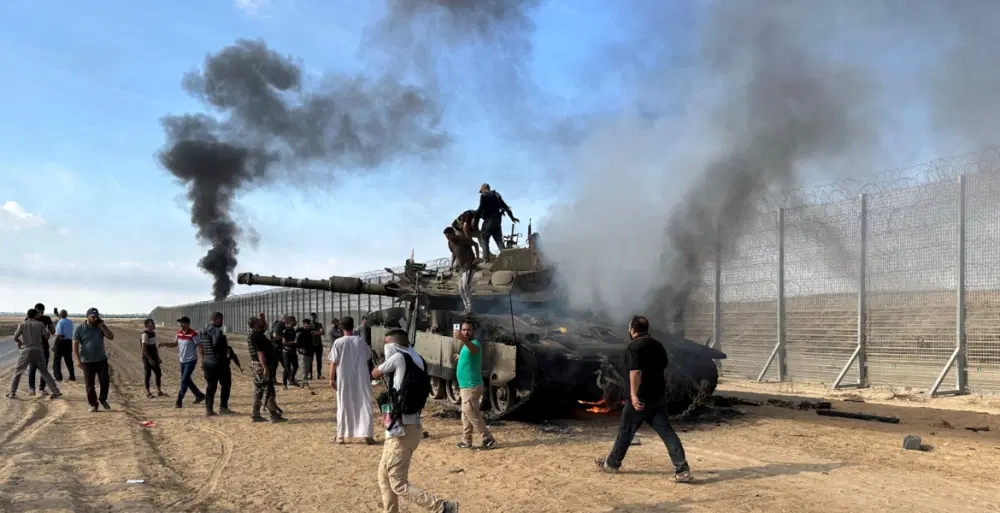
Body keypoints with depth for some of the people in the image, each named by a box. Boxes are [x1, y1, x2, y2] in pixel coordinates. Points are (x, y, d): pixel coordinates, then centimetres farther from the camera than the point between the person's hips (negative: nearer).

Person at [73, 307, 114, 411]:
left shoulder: (101, 327, 5)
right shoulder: (79, 329, -4)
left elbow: (111, 337, -6)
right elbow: (75, 345, -7)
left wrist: (102, 326, -13)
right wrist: (78, 360, -17)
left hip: (101, 360, 2)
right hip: (87, 361, -2)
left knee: (105, 381, -3)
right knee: (89, 385, 1)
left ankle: (103, 399, 19)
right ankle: (93, 404, 14)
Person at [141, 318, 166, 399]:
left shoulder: (153, 333, 11)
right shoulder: (145, 334, -16)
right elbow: (143, 349, -21)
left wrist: (158, 358, 17)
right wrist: (150, 359, -22)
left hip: (153, 358, 8)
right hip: (147, 358, -8)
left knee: (159, 373, 10)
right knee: (148, 375, 1)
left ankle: (159, 391, 20)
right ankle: (148, 393, 11)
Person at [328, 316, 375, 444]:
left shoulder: (338, 342, -7)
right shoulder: (361, 341, 0)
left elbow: (334, 362, -7)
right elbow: (369, 356, 14)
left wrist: (332, 379, -1)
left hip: (344, 379, -1)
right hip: (361, 378, 1)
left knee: (343, 406, 10)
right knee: (364, 405, 5)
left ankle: (341, 436, 14)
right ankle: (367, 435, -1)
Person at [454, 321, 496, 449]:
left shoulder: (475, 343, -19)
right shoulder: (466, 346, 13)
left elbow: (474, 349, -46)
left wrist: (464, 340, -63)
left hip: (471, 386, -10)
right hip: (466, 386, 10)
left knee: (472, 414, -5)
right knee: (466, 415, 16)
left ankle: (488, 439, 3)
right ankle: (466, 441, 24)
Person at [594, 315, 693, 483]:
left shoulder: (634, 347, -13)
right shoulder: (657, 345, 13)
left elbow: (635, 372, -23)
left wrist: (634, 395, -25)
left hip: (641, 396, -7)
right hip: (658, 395, 7)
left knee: (626, 430, 9)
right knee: (666, 431, 2)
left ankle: (612, 463, 24)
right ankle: (682, 469, -8)